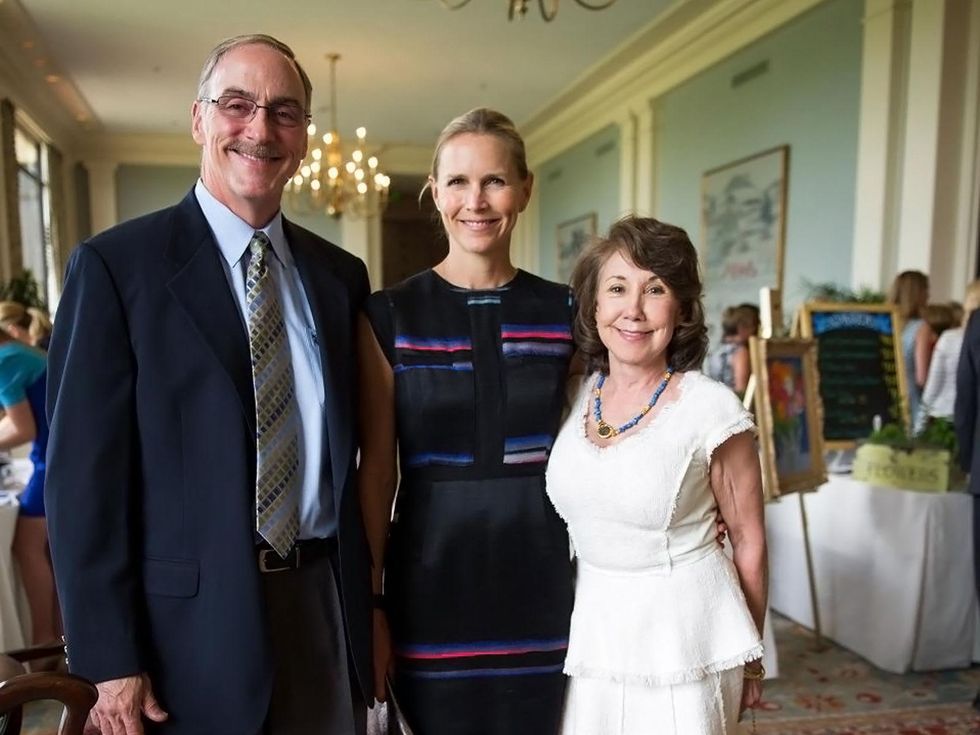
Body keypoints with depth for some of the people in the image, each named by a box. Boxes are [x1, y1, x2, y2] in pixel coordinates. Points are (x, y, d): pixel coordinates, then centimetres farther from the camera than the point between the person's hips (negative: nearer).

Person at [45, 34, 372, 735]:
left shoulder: (341, 275, 6)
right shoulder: (115, 264, -8)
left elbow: (348, 452, 9)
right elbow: (84, 474, -10)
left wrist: (367, 600, 8)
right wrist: (112, 661, -11)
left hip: (325, 606, 4)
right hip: (193, 624, -4)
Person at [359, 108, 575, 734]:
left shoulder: (563, 311, 2)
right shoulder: (390, 316, -3)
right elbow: (377, 469, -2)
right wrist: (370, 599, -3)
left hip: (540, 573, 2)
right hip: (433, 571, -1)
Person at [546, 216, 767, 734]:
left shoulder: (712, 409, -14)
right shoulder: (575, 396, -1)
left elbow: (749, 542, -4)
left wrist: (751, 659, 4)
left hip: (684, 635, -4)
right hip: (592, 628, 4)